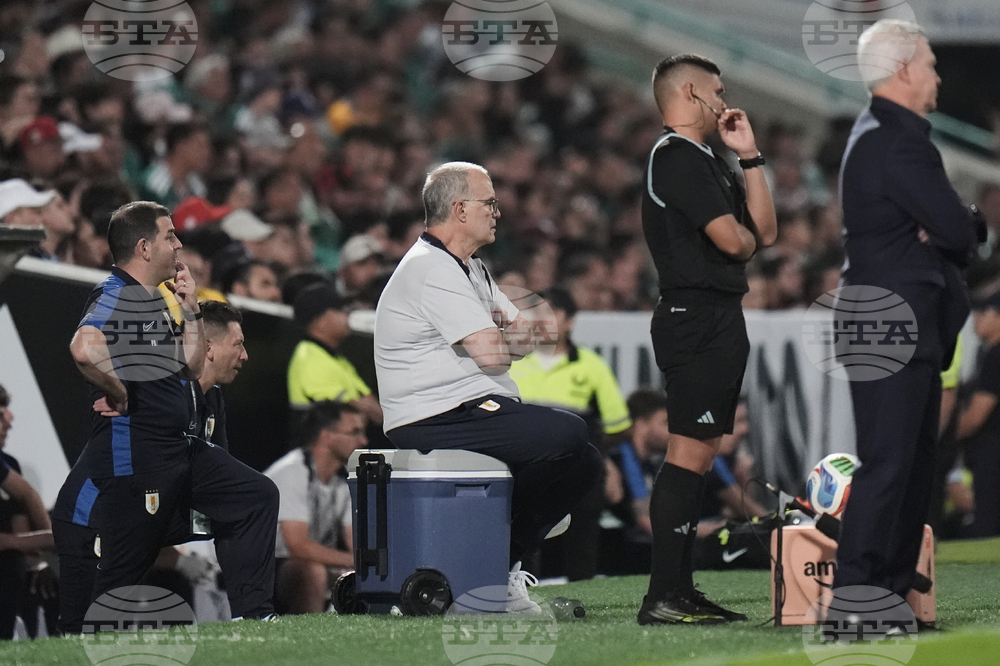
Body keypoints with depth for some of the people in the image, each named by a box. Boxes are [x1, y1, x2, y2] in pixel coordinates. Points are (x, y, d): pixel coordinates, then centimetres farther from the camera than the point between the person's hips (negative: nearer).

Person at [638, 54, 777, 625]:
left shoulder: (706, 161, 22)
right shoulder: (677, 158, -11)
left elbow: (765, 230, 17)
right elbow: (732, 239, -19)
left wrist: (749, 156, 13)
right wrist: (748, 240, 5)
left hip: (719, 319, 11)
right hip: (697, 315, -11)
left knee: (701, 453, 11)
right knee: (690, 452, -13)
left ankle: (681, 589, 14)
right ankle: (663, 597, -15)